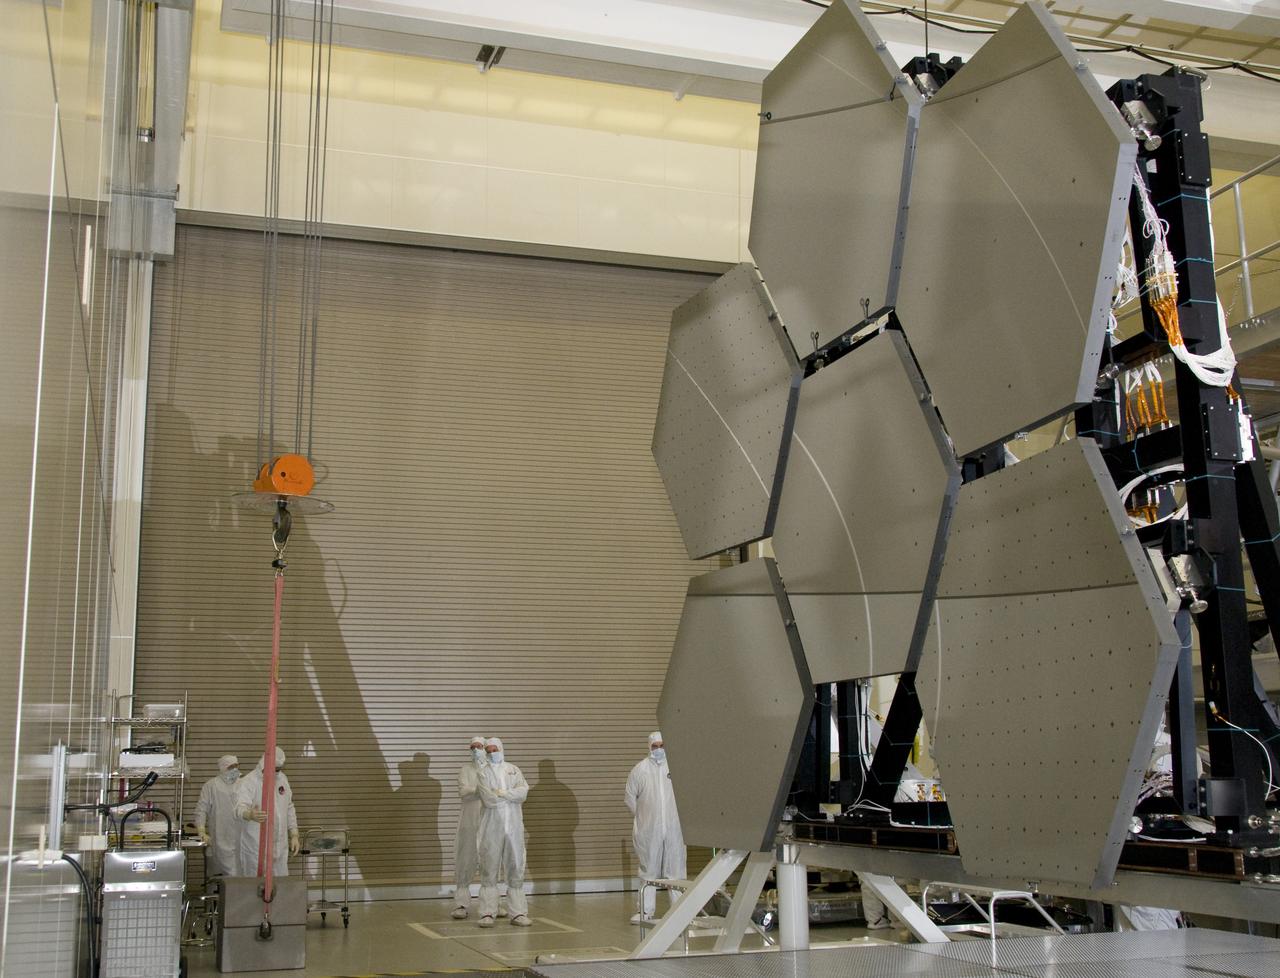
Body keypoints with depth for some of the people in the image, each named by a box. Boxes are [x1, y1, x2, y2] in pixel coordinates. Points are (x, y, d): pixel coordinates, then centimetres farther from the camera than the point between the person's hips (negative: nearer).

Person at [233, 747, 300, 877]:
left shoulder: (282, 779, 9)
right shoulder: (248, 782, -13)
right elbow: (240, 808, -31)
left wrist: (294, 835, 12)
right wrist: (250, 814, -53)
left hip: (279, 847, 6)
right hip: (256, 848, -6)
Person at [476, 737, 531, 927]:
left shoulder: (513, 770, 12)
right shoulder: (484, 773, 3)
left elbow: (524, 791, -4)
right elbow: (487, 799, -11)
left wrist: (501, 793, -13)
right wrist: (513, 795, -4)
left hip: (513, 826, 3)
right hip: (492, 826, -2)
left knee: (516, 868, 3)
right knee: (489, 870, -3)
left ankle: (518, 913, 7)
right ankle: (487, 913, 0)